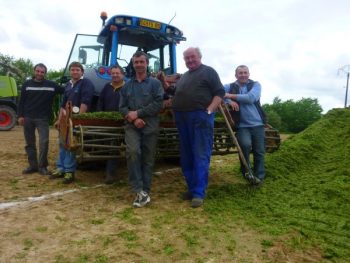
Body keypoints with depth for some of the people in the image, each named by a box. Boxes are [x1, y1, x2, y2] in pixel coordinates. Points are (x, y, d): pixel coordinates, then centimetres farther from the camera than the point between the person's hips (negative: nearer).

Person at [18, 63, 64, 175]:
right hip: (27, 118, 3)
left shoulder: (51, 85, 0)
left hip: (42, 119, -2)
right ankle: (33, 165, 20)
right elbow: (21, 101, 6)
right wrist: (20, 116, 0)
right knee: (30, 143, 9)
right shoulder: (27, 84, 6)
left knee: (44, 142, -10)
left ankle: (42, 166, 3)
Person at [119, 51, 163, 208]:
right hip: (132, 126, 1)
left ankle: (144, 191, 14)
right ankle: (140, 191, -14)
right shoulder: (127, 86, 16)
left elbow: (158, 104, -7)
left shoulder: (155, 83, 5)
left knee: (148, 159, 3)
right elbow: (122, 107, 10)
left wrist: (138, 113, -11)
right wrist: (133, 119, -10)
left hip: (150, 126, -1)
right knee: (133, 152, -23)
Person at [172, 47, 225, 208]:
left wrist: (209, 111, -16)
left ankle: (199, 193, -5)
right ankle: (192, 188, 19)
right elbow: (177, 95, 30)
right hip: (183, 118, 7)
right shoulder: (183, 77, 24)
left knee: (201, 156, -7)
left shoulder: (208, 71, 4)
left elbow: (219, 93, -4)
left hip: (201, 117, -7)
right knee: (186, 156, 9)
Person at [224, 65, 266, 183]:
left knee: (259, 151, 5)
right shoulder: (230, 87, 6)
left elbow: (250, 98, -15)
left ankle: (259, 176, 24)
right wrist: (229, 101, -20)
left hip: (257, 124, 1)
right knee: (245, 144, -26)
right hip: (242, 125, -1)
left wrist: (231, 96, -16)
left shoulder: (255, 84, 3)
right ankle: (246, 171, -2)